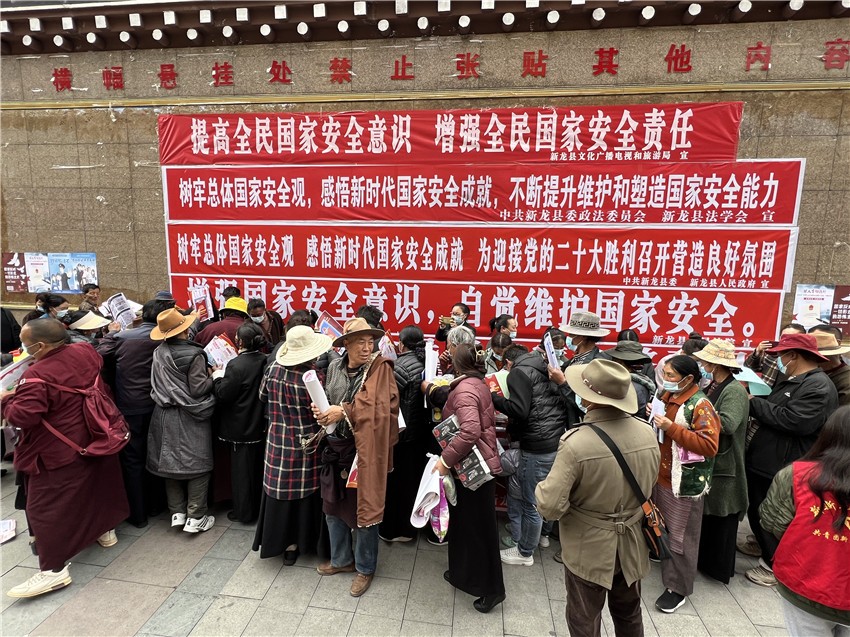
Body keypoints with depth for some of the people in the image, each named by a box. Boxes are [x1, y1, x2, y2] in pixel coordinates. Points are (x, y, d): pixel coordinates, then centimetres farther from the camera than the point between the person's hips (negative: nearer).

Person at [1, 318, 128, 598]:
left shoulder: (37, 376, -26)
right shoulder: (85, 352, -5)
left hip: (57, 455, -8)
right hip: (95, 444, 8)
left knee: (46, 508, 3)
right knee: (98, 486, 25)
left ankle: (54, 569, 8)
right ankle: (106, 530, 43)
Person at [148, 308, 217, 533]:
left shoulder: (158, 352, 0)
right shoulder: (193, 354, -19)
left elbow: (157, 385, 12)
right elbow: (198, 389, -17)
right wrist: (213, 377, -4)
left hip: (166, 415, 6)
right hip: (190, 417, -6)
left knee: (171, 462, 14)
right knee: (197, 465, 3)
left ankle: (177, 512, 23)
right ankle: (195, 518, 8)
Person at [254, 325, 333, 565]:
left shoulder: (274, 369, -7)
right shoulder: (314, 376, -21)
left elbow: (263, 396, 11)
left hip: (279, 442, 4)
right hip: (307, 444, -4)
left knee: (283, 491, 15)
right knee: (307, 492, 12)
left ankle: (287, 544, 29)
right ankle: (308, 540, 27)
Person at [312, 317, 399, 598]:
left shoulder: (380, 368, -12)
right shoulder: (335, 367, 2)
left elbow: (383, 408, -21)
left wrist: (344, 412, -23)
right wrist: (322, 412, -8)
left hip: (364, 449, -5)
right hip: (335, 447, 5)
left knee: (363, 507, 7)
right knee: (333, 505, 17)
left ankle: (365, 567, 30)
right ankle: (342, 559, 41)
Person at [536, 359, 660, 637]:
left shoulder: (577, 442, -31)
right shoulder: (647, 434, -11)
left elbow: (550, 507, -27)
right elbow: (647, 485, 7)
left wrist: (542, 487, -6)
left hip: (588, 550, -5)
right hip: (632, 546, 5)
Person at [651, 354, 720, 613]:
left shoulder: (700, 405, -18)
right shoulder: (668, 396, 7)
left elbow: (709, 446, -25)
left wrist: (671, 428, -27)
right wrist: (654, 417, 0)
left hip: (685, 482, -8)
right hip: (662, 475, 8)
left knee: (680, 536, 4)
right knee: (662, 529, 20)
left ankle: (678, 587, 18)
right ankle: (666, 570, 39)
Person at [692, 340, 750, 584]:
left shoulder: (735, 390, -19)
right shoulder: (713, 387, 7)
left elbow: (728, 424, -33)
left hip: (723, 465, -8)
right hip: (706, 461, 8)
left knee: (720, 518, 8)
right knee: (704, 513, 20)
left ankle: (720, 567, 25)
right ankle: (705, 558, 37)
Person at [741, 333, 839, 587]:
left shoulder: (818, 386, -20)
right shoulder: (788, 379, 12)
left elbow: (794, 421, -31)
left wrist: (754, 402, -22)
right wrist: (753, 399, -2)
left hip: (779, 469, -9)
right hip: (761, 460, 10)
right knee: (756, 510, 25)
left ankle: (774, 564, 26)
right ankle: (763, 545, 46)